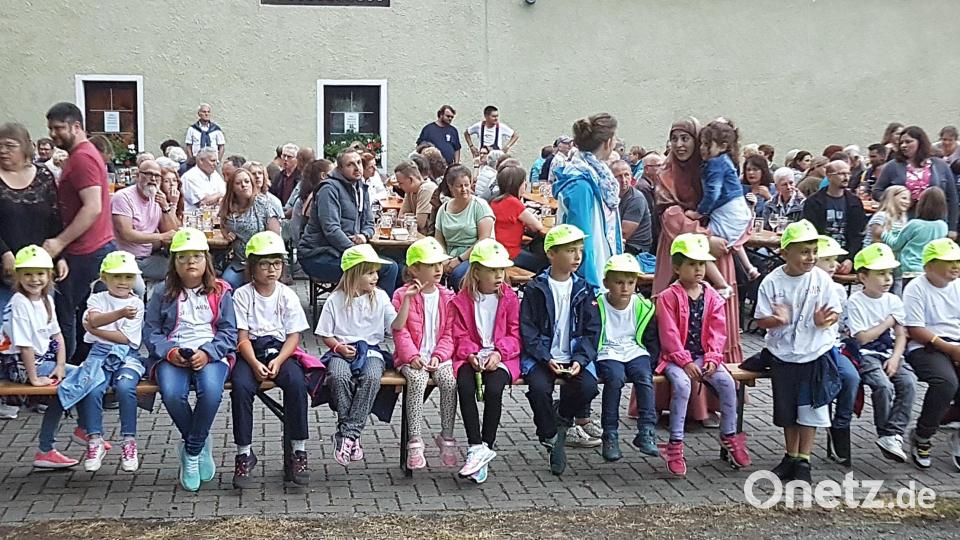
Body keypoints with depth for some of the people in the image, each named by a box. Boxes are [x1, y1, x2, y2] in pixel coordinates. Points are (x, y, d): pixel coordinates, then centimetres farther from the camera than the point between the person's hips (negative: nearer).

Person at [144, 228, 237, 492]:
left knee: (211, 390, -35)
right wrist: (169, 352, -11)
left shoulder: (220, 292, 11)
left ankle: (191, 451, -14)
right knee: (172, 394, -32)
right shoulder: (163, 293, 13)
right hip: (172, 356, 1)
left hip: (211, 355, -1)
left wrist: (207, 353, -13)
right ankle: (202, 445, -5)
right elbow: (150, 331, 8)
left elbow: (229, 332, 5)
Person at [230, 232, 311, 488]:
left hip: (281, 350, 1)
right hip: (250, 352, -1)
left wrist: (277, 361, -15)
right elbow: (243, 337, -4)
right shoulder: (242, 295, 2)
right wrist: (255, 364, -20)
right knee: (241, 385, -31)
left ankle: (298, 451, -18)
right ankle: (244, 453, -18)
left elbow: (294, 335, 2)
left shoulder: (288, 295, 6)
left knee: (297, 383, -29)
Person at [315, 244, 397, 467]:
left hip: (371, 350, 1)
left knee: (371, 378, -33)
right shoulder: (336, 300, 5)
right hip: (341, 351, -1)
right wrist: (339, 347, -10)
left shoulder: (380, 297, 8)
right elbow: (324, 334, 9)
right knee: (339, 377, -34)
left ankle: (347, 434, -28)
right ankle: (351, 436, -22)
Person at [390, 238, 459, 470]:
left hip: (439, 356, 3)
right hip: (412, 357, -2)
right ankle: (415, 441, -28)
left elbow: (449, 334, 7)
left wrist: (438, 356, -8)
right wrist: (412, 356, -19)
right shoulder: (402, 296, 1)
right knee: (417, 379, -32)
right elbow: (400, 332, -6)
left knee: (449, 380, -26)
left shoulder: (447, 297, 9)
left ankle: (447, 437, -12)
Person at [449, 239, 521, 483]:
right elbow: (460, 335, 5)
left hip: (500, 358, -1)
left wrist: (499, 353, -11)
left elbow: (515, 334, 5)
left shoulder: (509, 298, 7)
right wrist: (470, 354, -13)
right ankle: (477, 447, -29)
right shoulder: (462, 300, 6)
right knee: (465, 387, -30)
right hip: (471, 357, 1)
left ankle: (485, 447, -22)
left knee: (493, 388, -31)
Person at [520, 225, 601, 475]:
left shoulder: (584, 290, 8)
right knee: (538, 387, -31)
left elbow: (591, 331, 6)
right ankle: (551, 437, -8)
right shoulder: (535, 289, 1)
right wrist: (546, 359, -16)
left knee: (588, 387, -26)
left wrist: (579, 360, -10)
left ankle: (561, 418, 7)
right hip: (541, 357, -2)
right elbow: (528, 330, -3)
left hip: (575, 357, 2)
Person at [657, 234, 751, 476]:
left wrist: (712, 357, -10)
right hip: (675, 357, -4)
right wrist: (685, 361, -18)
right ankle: (675, 445, -23)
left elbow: (717, 331, 6)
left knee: (727, 382, -20)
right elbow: (669, 334, -10)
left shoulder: (712, 297, 10)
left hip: (704, 356, 4)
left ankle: (729, 436, 0)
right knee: (682, 384, -32)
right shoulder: (668, 297, -4)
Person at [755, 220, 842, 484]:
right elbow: (761, 320, -6)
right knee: (787, 407, 13)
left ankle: (803, 461, 13)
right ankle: (791, 456, 29)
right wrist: (778, 320, -28)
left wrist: (824, 320, -25)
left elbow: (835, 313, -3)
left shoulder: (821, 278, -9)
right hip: (783, 353, 1)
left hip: (816, 352, -1)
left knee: (810, 407, 3)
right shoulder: (772, 281, -10)